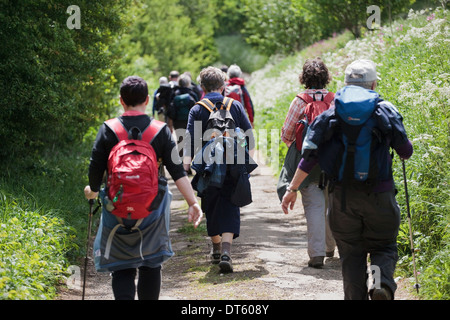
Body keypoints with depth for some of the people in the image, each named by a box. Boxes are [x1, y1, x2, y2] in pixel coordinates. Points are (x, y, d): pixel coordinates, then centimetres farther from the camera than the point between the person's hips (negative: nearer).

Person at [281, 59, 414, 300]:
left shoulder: (331, 113, 3)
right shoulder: (386, 111, -1)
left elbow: (310, 155, -1)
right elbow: (406, 152, 3)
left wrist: (292, 188, 5)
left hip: (342, 196, 1)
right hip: (380, 196, -1)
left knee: (351, 254, 12)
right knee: (384, 247, 11)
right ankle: (382, 282, -17)